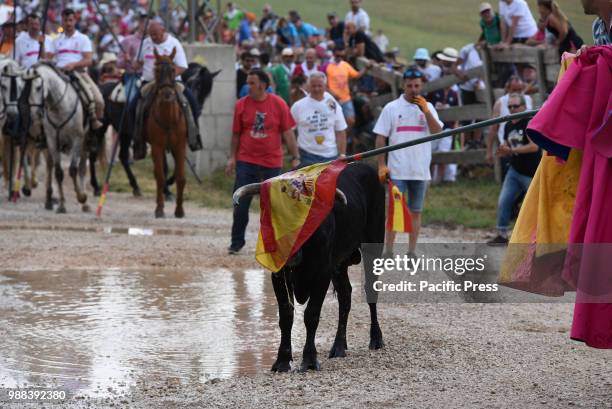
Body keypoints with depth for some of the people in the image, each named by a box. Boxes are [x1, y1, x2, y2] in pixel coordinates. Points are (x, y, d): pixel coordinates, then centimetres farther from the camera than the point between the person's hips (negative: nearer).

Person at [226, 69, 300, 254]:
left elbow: (288, 133, 0)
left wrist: (295, 157, -3)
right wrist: (232, 157, 3)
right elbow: (236, 134, 7)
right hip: (246, 161, 1)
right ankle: (237, 242, 9)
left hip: (272, 162, -1)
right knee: (241, 203, -2)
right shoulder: (241, 105, 0)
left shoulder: (278, 104, -4)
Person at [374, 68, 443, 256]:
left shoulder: (428, 107, 7)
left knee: (416, 211, 7)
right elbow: (381, 138, 0)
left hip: (421, 170, 2)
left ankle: (411, 252, 13)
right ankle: (388, 253, 0)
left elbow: (437, 132, -5)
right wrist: (381, 165, -6)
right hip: (397, 170, -2)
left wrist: (426, 111, -15)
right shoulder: (391, 108, 0)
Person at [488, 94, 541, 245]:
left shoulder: (530, 123, -14)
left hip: (531, 173, -7)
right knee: (503, 202, -3)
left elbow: (534, 146, -23)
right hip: (514, 171, 7)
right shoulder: (508, 126, 11)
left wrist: (512, 150, -23)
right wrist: (503, 152, -4)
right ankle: (502, 235, 6)